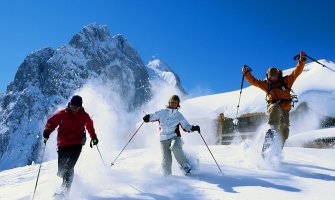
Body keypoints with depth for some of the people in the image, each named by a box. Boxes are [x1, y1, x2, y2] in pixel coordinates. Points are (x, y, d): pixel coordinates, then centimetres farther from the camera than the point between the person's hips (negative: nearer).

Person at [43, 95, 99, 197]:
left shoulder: (84, 116, 1)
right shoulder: (62, 114, -3)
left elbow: (90, 126, 20)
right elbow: (51, 122, 2)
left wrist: (94, 137, 21)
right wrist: (47, 131, -15)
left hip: (76, 144, -1)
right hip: (63, 145, 2)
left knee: (68, 167, -17)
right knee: (61, 169, 5)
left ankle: (65, 190, -14)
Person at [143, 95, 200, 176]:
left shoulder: (179, 116, 11)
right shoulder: (162, 112, 10)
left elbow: (186, 126, 13)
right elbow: (153, 116, 13)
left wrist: (193, 128, -5)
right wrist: (147, 117, -9)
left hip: (174, 137, -1)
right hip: (163, 139, 1)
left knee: (175, 147, -33)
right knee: (166, 159, -9)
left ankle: (185, 166, -16)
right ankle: (167, 176, 8)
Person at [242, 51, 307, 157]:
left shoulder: (286, 81, 4)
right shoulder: (266, 84, 7)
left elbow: (297, 71, -2)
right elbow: (253, 81, 3)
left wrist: (302, 60, -16)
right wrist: (247, 73, -12)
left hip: (284, 109, 1)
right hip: (273, 107, -1)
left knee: (284, 132, -4)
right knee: (276, 108, -40)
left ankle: (277, 152, 5)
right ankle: (273, 130, -46)